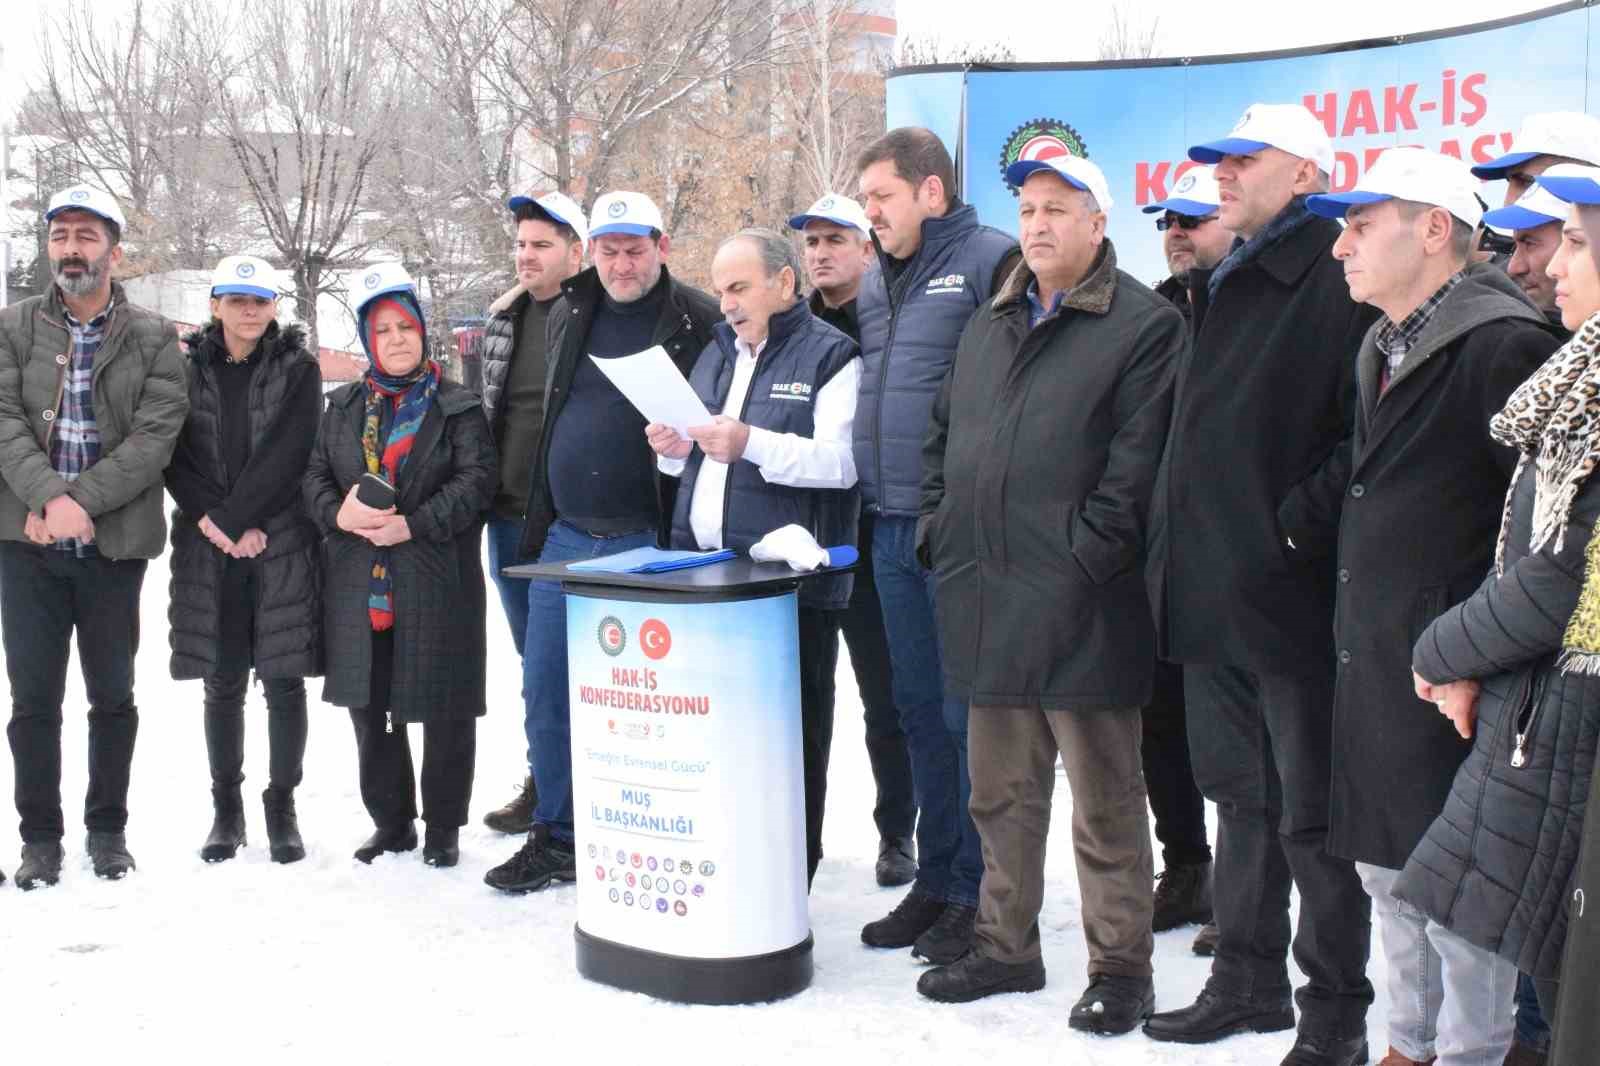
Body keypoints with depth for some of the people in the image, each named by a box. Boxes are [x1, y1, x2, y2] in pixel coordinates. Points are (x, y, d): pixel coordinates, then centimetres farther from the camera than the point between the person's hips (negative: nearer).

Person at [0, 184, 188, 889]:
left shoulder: (153, 340, 2)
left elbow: (156, 434, -9)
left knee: (113, 695, 10)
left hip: (115, 542, 0)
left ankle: (107, 829, 24)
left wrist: (80, 502, -18)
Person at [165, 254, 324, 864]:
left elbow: (286, 455, -8)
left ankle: (282, 809, 11)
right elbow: (175, 457, 2)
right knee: (222, 683, 5)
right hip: (209, 549, 2)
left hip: (283, 545, -2)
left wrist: (234, 520, -14)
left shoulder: (298, 369, 3)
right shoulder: (189, 369, 9)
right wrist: (211, 521, -11)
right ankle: (226, 810, 17)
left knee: (284, 680, 0)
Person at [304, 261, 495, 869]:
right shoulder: (344, 406, 14)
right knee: (369, 709, 10)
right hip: (359, 584, 4)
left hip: (436, 584, -4)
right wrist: (338, 511, -12)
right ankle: (391, 823, 24)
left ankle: (443, 828, 16)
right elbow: (314, 474, 10)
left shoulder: (458, 408, 1)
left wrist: (412, 524, -18)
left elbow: (475, 481, -8)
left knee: (444, 711, 1)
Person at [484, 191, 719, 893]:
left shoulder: (698, 322, -7)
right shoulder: (568, 313, 11)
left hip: (646, 544, -6)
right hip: (563, 537, 6)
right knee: (545, 692, 9)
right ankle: (555, 838, 22)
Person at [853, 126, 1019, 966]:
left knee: (969, 714, -2)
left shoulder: (989, 261, -8)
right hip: (892, 530, 8)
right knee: (920, 711, 14)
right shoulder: (875, 283, 18)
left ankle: (981, 892, 9)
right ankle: (936, 880, 24)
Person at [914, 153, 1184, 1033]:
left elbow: (1138, 459, -14)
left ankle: (1120, 967, 14)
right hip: (986, 600, 7)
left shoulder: (1144, 326, -6)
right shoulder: (990, 325, 18)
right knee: (1002, 793, 16)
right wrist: (940, 526, 12)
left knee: (1105, 797, 2)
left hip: (1080, 608, -7)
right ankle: (1005, 946, 29)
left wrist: (1087, 553, -18)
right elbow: (943, 432, 24)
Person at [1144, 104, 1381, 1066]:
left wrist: (1294, 528, -19)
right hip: (1212, 593, 9)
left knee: (1310, 814, 1)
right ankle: (1249, 980, 30)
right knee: (1243, 797, 18)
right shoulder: (1224, 284, 17)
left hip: (1289, 595, -8)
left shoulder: (1339, 281, -11)